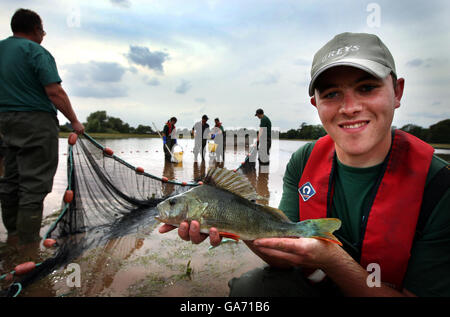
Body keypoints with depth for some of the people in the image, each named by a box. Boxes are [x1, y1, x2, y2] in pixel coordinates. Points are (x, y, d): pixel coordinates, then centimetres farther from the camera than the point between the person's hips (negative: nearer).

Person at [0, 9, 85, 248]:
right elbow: (55, 92, -17)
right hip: (37, 122, -8)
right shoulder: (37, 51, -9)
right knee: (34, 183, -5)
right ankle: (28, 242, -1)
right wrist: (74, 121, -10)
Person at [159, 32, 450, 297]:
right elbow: (286, 259, -10)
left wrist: (331, 260, -35)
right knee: (249, 286, -23)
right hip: (315, 284, 2)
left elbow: (422, 291, -19)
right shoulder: (304, 162, -9)